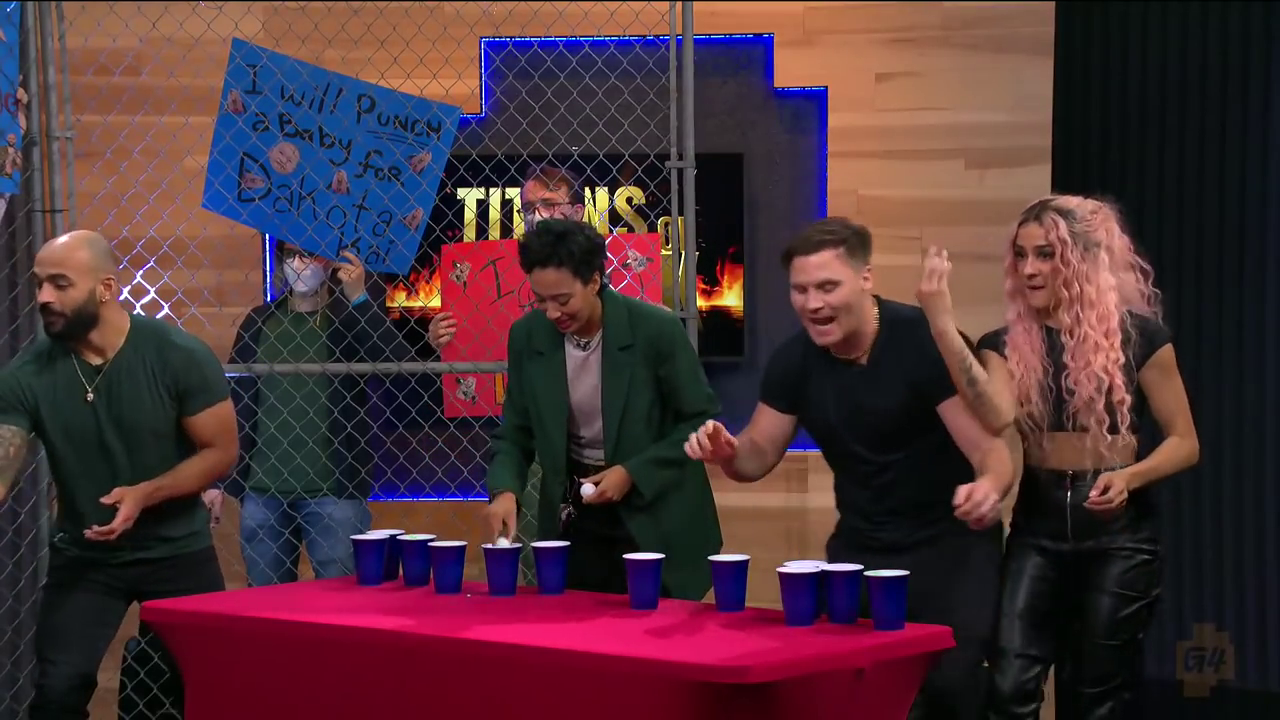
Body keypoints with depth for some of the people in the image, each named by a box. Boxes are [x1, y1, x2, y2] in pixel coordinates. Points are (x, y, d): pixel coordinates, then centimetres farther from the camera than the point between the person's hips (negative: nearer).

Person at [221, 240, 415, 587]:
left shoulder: (349, 320, 3)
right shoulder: (259, 322, 11)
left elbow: (401, 366, -14)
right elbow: (236, 403, 11)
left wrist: (360, 299, -18)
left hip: (333, 491, -3)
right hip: (262, 491, 3)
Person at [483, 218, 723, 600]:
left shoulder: (656, 329, -17)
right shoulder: (527, 336, -6)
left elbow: (701, 419, -8)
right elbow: (515, 434, 3)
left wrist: (633, 473, -17)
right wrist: (504, 490, -17)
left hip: (654, 519, -3)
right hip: (573, 517, 3)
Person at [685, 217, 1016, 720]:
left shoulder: (926, 342, -21)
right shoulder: (794, 359, -6)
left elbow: (991, 452, -24)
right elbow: (758, 457, 3)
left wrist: (987, 488, -48)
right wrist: (726, 453, -21)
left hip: (951, 543, -5)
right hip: (860, 549, 5)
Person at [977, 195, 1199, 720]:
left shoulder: (1137, 335, -4)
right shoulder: (1007, 343, 3)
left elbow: (1185, 442, 0)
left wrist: (1128, 477, -20)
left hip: (1118, 530, -2)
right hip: (1038, 524, 2)